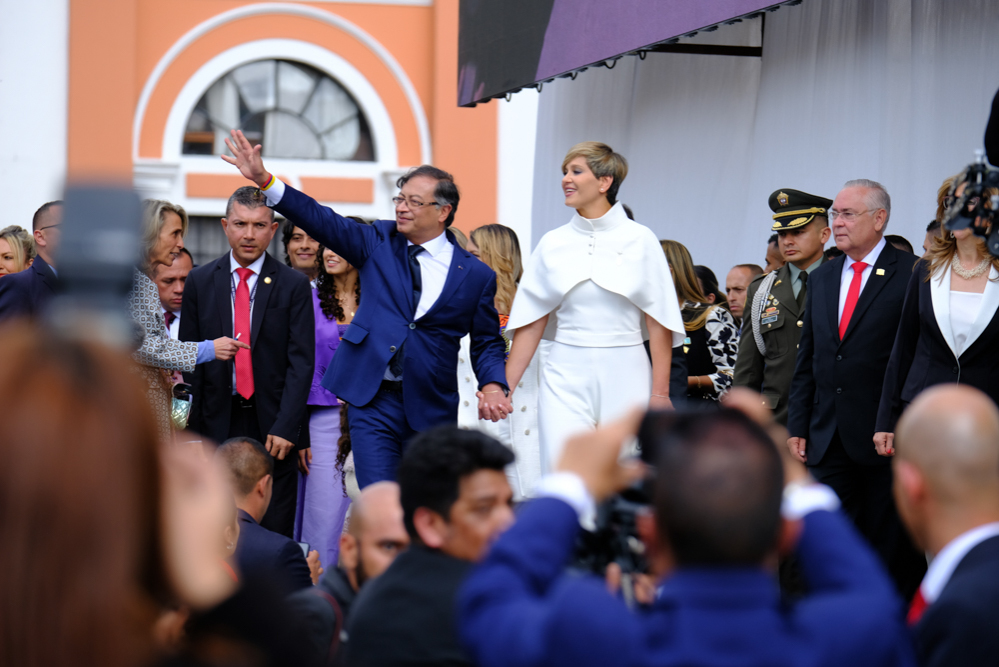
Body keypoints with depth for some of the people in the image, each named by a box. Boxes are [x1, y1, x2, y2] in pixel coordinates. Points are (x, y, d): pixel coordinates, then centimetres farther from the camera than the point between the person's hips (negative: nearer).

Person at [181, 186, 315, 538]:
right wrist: (193, 426, 1)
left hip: (272, 425, -1)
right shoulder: (200, 281, 7)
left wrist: (285, 427, -12)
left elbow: (301, 362, -3)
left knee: (274, 533, -1)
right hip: (217, 421, 1)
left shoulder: (294, 285, 2)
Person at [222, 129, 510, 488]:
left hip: (431, 410, 0)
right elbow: (322, 221, -1)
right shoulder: (379, 242, 7)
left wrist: (493, 386, -10)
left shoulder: (476, 275, 4)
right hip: (374, 403, 0)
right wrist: (263, 179, -11)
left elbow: (487, 343, 10)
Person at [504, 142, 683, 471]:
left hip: (625, 374, -1)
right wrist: (504, 388, 3)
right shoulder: (552, 243, 6)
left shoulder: (639, 239, 0)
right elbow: (531, 323, 9)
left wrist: (660, 393, -7)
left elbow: (659, 323, -2)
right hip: (566, 375, 1)